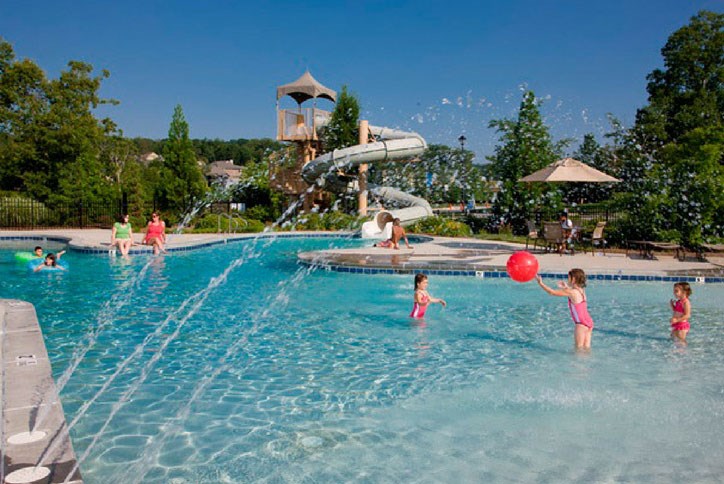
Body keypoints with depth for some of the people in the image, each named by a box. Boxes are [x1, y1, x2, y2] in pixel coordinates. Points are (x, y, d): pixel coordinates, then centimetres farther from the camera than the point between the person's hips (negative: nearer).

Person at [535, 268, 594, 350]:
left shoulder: (571, 292, -15)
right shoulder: (581, 290, 8)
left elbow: (552, 292, -13)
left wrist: (540, 283, -8)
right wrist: (566, 287, 24)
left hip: (581, 324, -8)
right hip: (589, 322, 8)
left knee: (579, 348, -1)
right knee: (586, 348, 12)